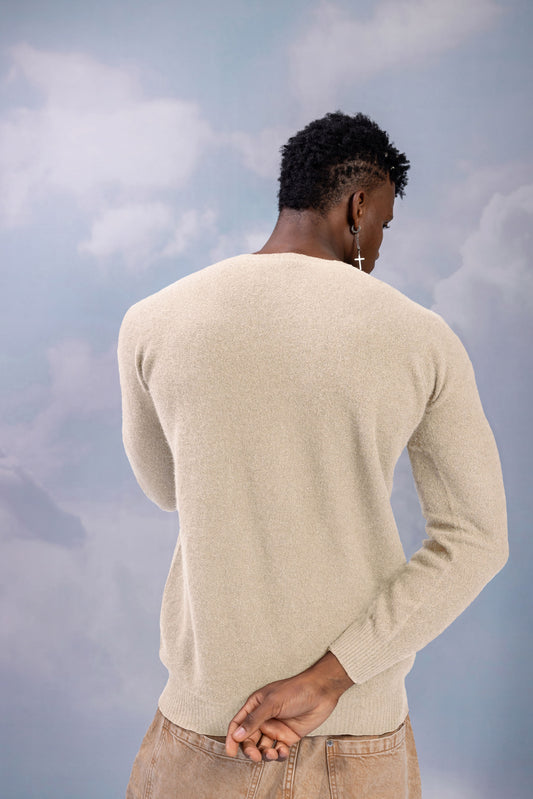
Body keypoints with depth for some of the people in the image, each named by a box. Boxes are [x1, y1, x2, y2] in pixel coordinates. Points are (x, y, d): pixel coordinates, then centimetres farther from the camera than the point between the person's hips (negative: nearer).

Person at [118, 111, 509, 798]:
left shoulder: (150, 324, -9)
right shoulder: (425, 340, -8)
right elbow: (476, 540, -10)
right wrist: (326, 678, -13)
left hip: (212, 709, 0)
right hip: (367, 719, 1)